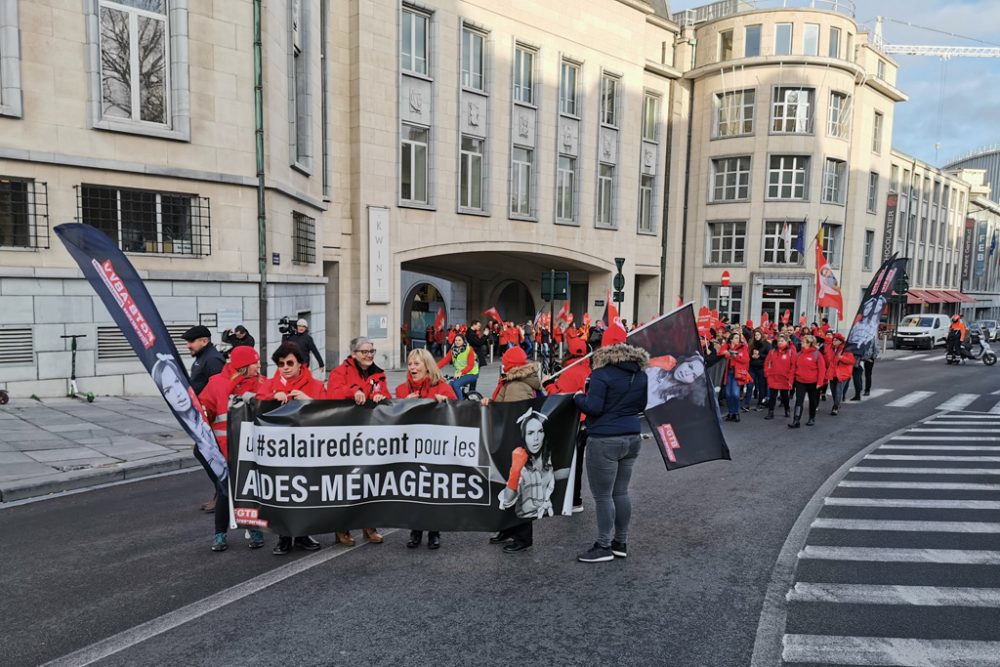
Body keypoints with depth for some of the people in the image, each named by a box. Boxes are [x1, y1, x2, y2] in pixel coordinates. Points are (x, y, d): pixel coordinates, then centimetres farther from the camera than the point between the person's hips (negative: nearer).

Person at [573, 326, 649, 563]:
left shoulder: (603, 372, -15)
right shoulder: (640, 372, 7)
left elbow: (593, 407, -17)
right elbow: (641, 405, 16)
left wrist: (579, 397, 1)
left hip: (605, 440, -7)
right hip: (632, 437, 8)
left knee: (602, 495, 3)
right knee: (621, 492, 17)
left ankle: (604, 546, 11)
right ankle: (621, 542, 25)